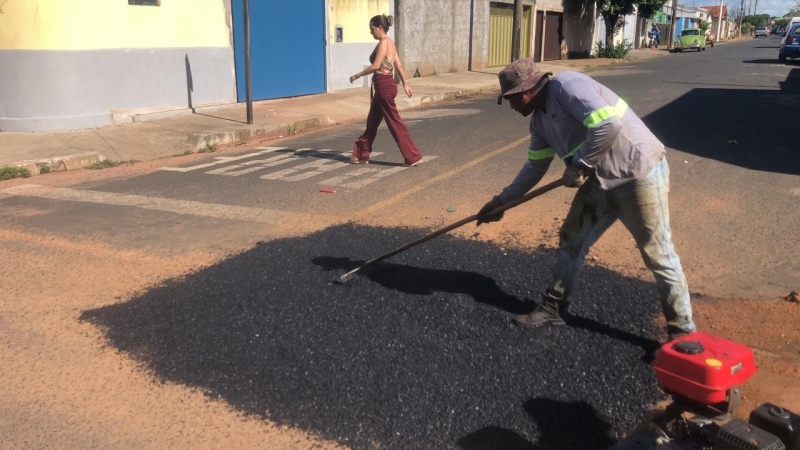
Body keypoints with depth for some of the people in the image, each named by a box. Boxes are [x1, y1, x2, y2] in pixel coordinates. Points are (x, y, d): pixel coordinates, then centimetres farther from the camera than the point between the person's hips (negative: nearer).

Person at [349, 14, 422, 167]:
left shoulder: (384, 42, -14)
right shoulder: (389, 43, 14)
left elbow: (375, 66, -20)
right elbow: (399, 65, 15)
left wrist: (357, 75, -12)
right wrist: (405, 84, 18)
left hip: (384, 86, -10)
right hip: (384, 86, 10)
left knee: (395, 122, -5)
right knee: (372, 122, 15)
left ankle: (413, 156, -1)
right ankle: (362, 155, 25)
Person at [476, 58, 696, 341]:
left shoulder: (566, 86, -19)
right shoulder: (539, 119, 9)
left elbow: (608, 124, -30)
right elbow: (534, 167, 19)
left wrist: (578, 167, -20)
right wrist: (501, 201, 20)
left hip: (639, 175, -9)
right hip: (600, 181, 9)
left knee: (658, 255, -1)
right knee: (571, 241, 12)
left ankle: (682, 330, 12)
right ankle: (552, 308, 27)